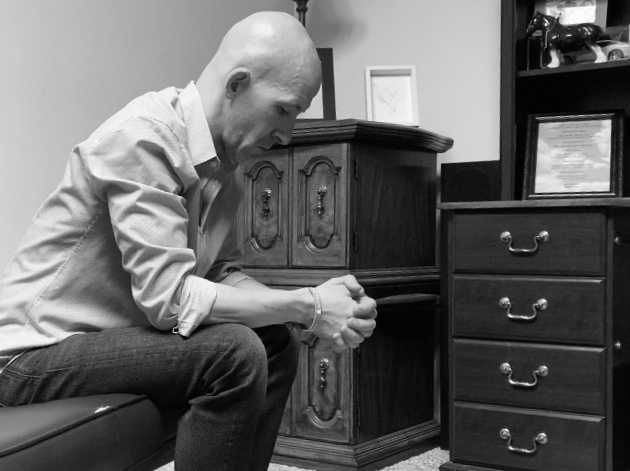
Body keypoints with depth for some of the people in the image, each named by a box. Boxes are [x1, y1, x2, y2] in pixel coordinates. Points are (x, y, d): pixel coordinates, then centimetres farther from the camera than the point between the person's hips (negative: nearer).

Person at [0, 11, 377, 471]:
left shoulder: (226, 163, 3)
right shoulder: (143, 136, -23)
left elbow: (222, 274, 7)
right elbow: (169, 297, -28)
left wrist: (314, 304, -9)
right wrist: (307, 306, -21)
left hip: (118, 334, 9)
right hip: (38, 351, -9)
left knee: (276, 343, 2)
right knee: (234, 351, -25)